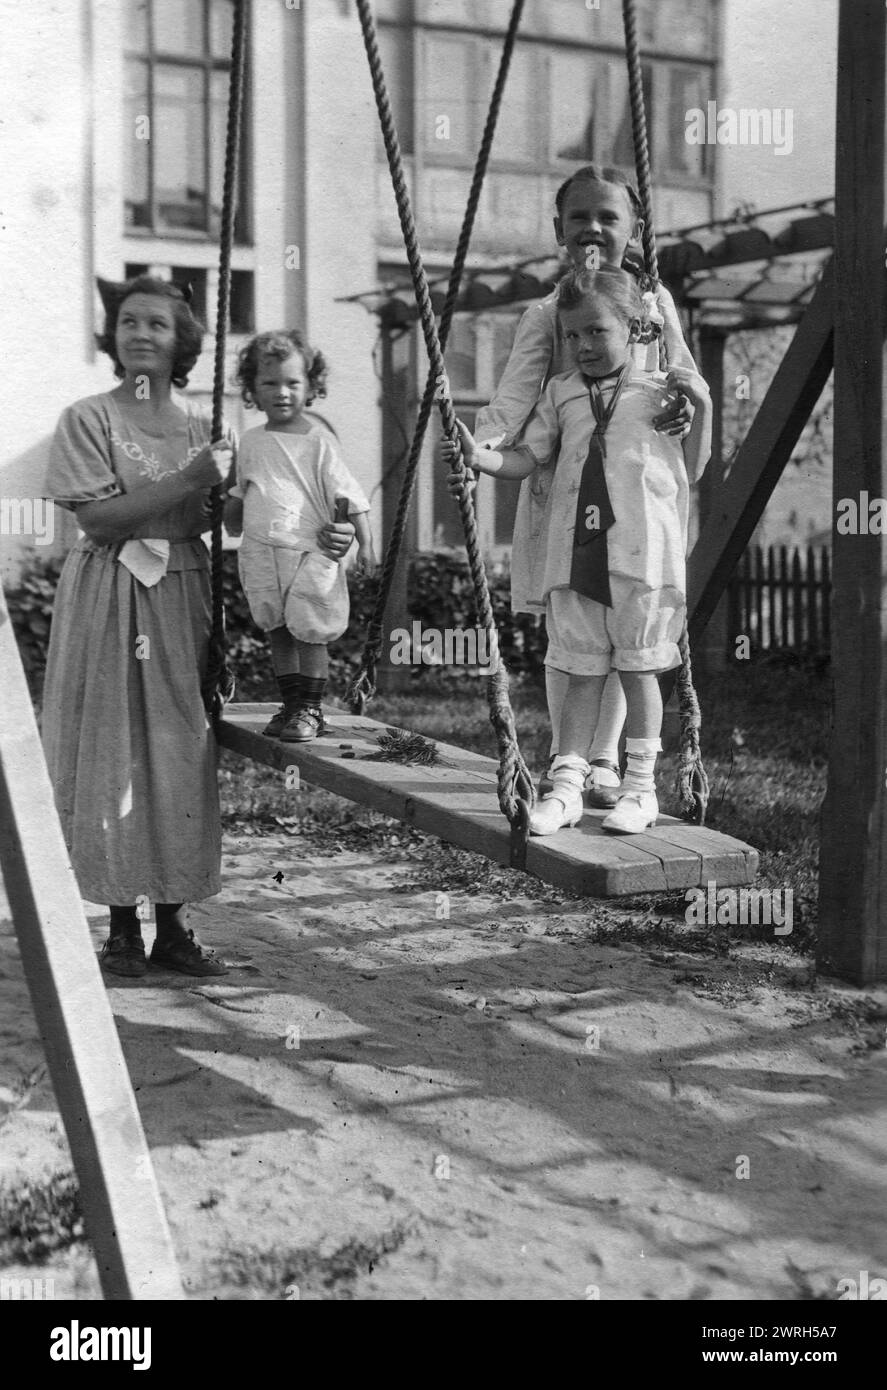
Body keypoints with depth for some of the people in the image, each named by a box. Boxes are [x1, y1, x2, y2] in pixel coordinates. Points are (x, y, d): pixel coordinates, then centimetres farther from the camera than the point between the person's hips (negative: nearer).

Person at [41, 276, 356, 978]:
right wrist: (188, 481, -18)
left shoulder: (204, 423, 8)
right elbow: (98, 517, -12)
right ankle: (123, 926, 9)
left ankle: (173, 925, 11)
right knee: (113, 755, -1)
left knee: (182, 754, 3)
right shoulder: (88, 418, -2)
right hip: (110, 600, -3)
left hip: (184, 601, 3)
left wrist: (326, 535, -9)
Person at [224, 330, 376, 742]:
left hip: (310, 552, -5)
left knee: (309, 631, -4)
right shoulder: (250, 442, 10)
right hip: (261, 552, 5)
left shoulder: (318, 441, -5)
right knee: (277, 630, 9)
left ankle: (310, 709, 7)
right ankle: (290, 703, 18)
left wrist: (364, 543, -11)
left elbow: (348, 495, -7)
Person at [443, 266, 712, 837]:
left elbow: (690, 473, 8)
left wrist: (703, 404, -2)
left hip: (642, 554, -3)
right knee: (582, 673, 6)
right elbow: (527, 457, 11)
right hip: (574, 554, 3)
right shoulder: (561, 394, 15)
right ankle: (566, 786, 10)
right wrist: (479, 456, -7)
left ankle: (642, 787, 13)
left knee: (638, 669, 3)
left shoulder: (659, 395, 7)